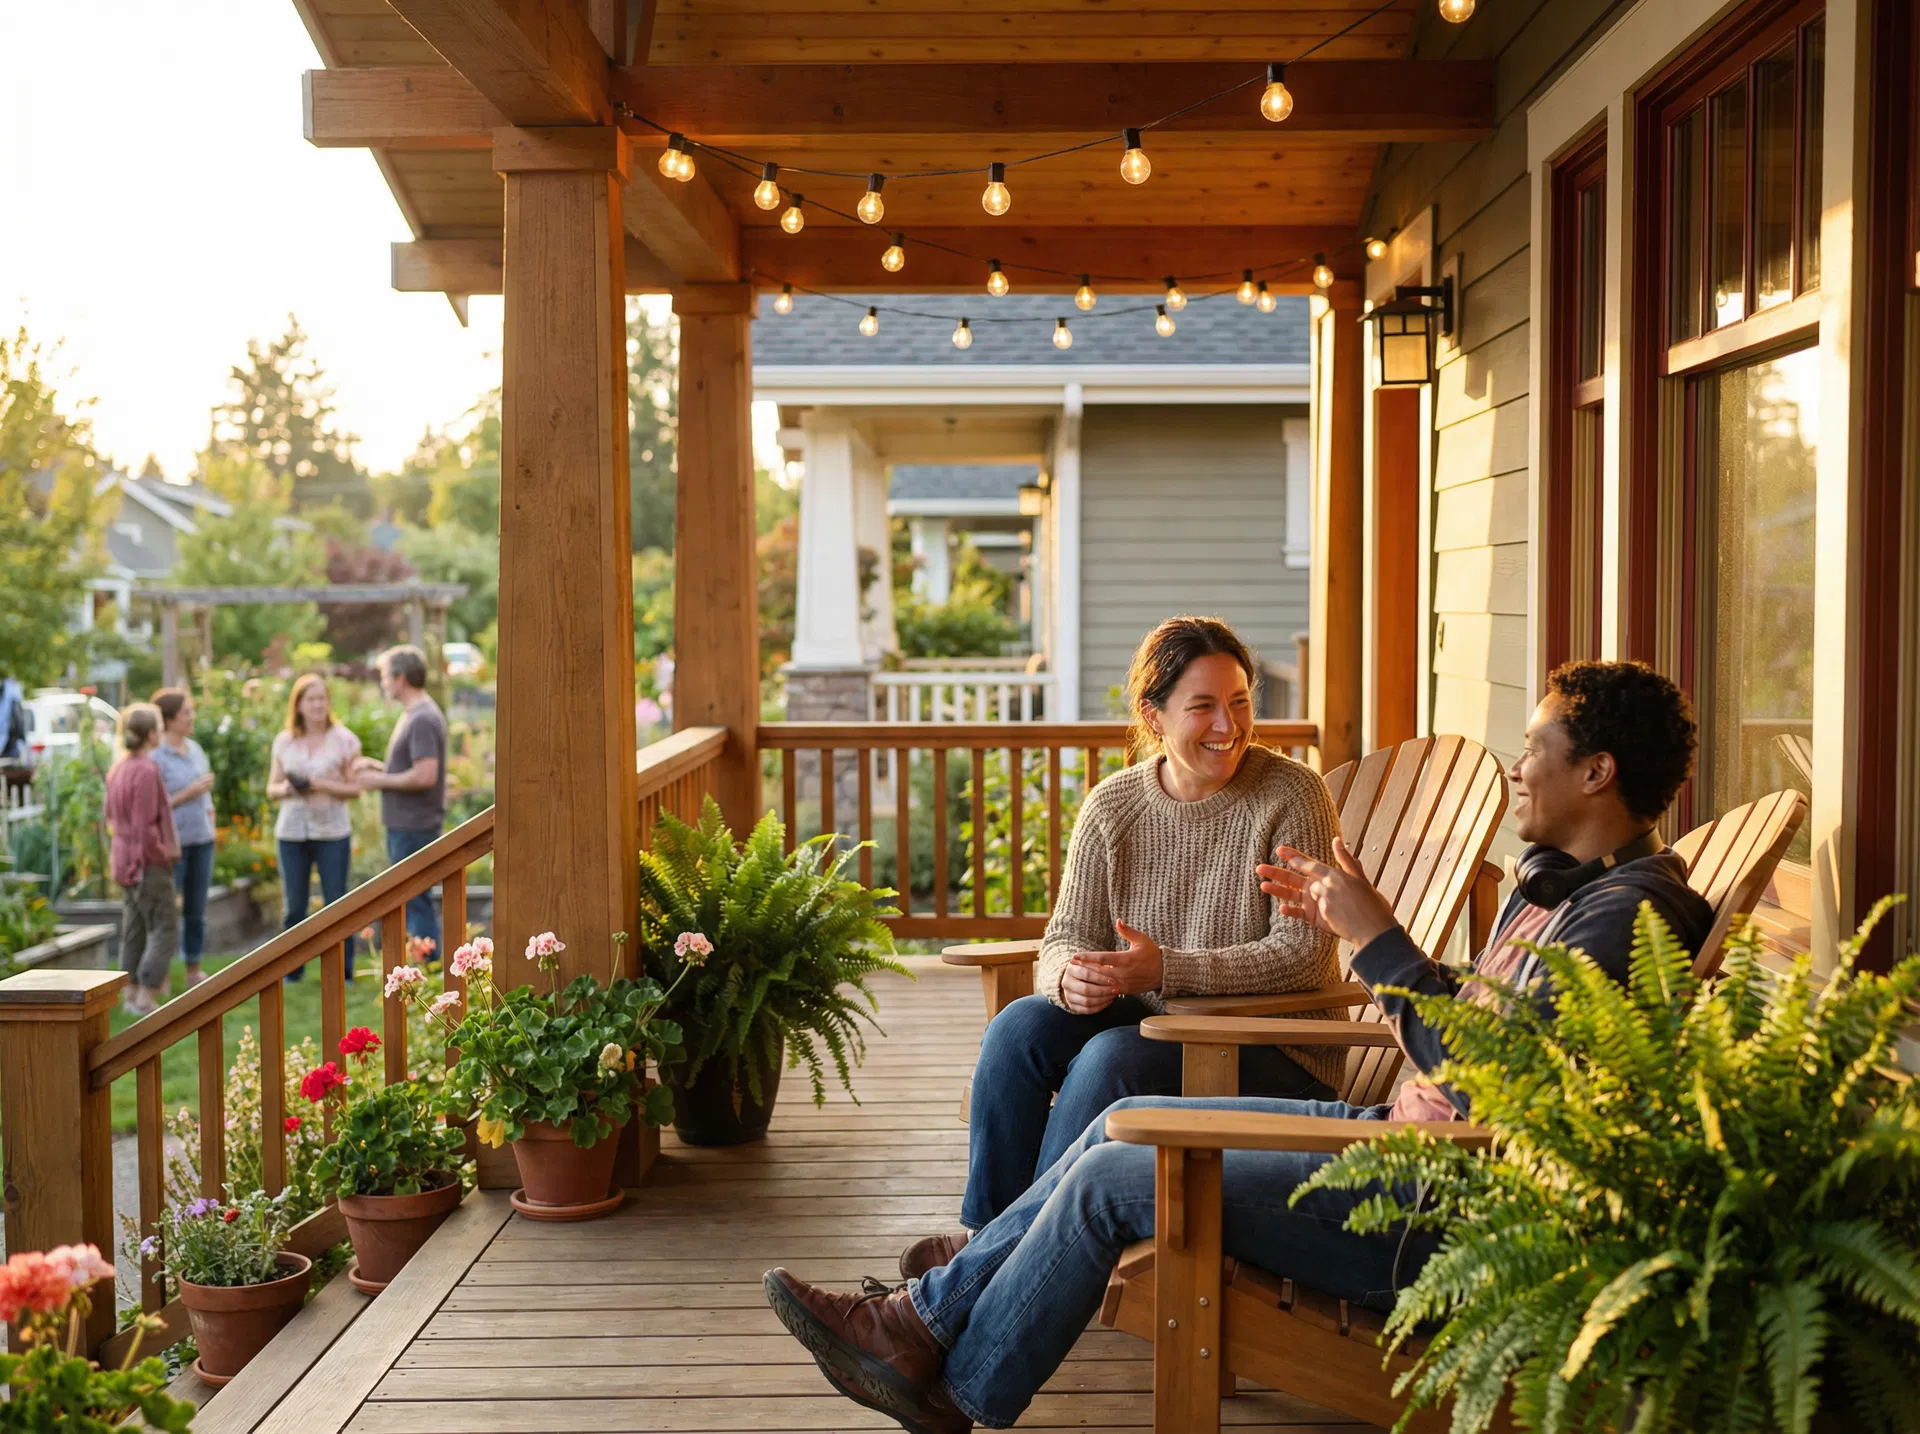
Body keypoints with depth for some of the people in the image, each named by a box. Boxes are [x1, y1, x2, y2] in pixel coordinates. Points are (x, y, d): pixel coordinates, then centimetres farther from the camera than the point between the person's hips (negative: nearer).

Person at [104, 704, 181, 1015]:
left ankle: (131, 993, 22)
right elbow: (146, 827, -22)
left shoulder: (119, 768, 7)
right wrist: (164, 853, -11)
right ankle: (146, 997, -6)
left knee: (135, 928, 16)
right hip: (150, 863, -9)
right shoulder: (146, 771, -21)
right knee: (165, 931, -3)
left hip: (126, 859, 10)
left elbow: (111, 816, 17)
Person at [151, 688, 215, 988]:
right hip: (172, 842, -7)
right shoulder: (155, 756, -13)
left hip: (202, 839, 7)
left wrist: (209, 808, 7)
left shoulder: (195, 749, 10)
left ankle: (194, 970, 21)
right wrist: (188, 794, -18)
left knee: (196, 909, 12)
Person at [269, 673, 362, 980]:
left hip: (332, 831, -3)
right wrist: (286, 789, -11)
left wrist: (324, 785, -17)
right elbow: (272, 788, 12)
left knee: (335, 903, -2)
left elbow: (355, 788, -1)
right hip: (292, 832, 3)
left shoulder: (344, 739, -1)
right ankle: (291, 970, 17)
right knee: (294, 906, 7)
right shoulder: (283, 741, 8)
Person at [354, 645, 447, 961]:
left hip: (414, 826, -11)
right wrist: (377, 766, 9)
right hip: (404, 825, 11)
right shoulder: (414, 714, 14)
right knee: (411, 902, 17)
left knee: (416, 902, -5)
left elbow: (425, 776, -26)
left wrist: (379, 780, -15)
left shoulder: (422, 720, -19)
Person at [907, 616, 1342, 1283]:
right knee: (1020, 1025, -20)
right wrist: (1070, 977, -27)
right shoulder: (1111, 807, 2)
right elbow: (1068, 935, 0)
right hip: (1152, 1026, 5)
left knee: (1113, 1059, -29)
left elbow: (1304, 952, -18)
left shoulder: (1291, 796, -11)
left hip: (1273, 1052, -5)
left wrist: (1166, 969, -28)